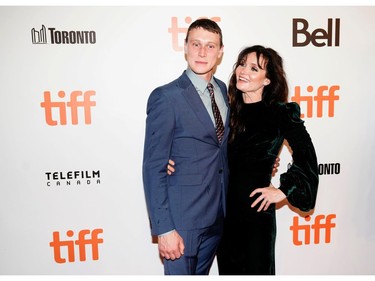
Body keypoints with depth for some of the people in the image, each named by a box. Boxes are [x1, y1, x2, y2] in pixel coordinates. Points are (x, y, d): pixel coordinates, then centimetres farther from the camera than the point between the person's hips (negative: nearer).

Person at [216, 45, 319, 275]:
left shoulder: (281, 113, -9)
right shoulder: (230, 110, 4)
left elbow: (307, 158, -7)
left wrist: (283, 191, -6)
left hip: (256, 210, -4)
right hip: (224, 210, 5)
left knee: (256, 270, 12)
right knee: (228, 270, 19)